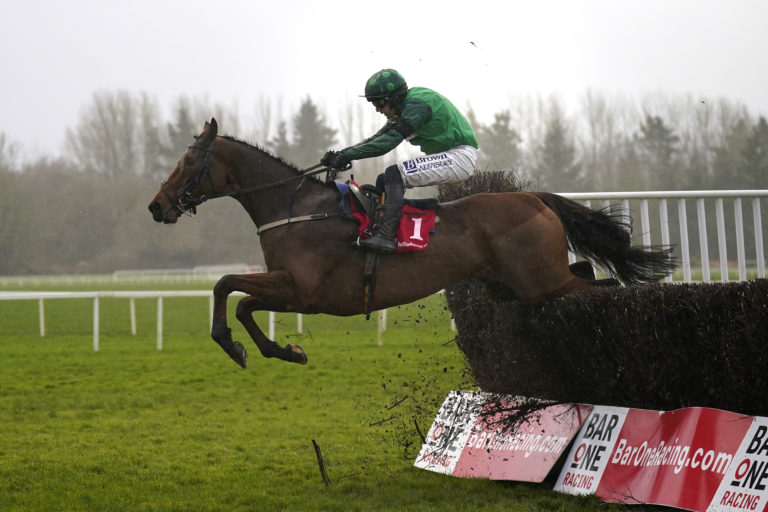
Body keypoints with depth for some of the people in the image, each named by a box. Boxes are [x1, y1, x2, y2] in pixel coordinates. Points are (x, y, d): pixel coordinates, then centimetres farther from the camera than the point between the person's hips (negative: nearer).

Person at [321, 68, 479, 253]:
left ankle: (386, 236, -32)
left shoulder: (417, 105, -19)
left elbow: (389, 141, -27)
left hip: (461, 156, -10)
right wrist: (341, 154, -1)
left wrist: (348, 155, -28)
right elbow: (377, 139, 11)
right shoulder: (404, 108, 12)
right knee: (384, 181, 5)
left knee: (394, 174, -23)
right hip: (445, 157, 10)